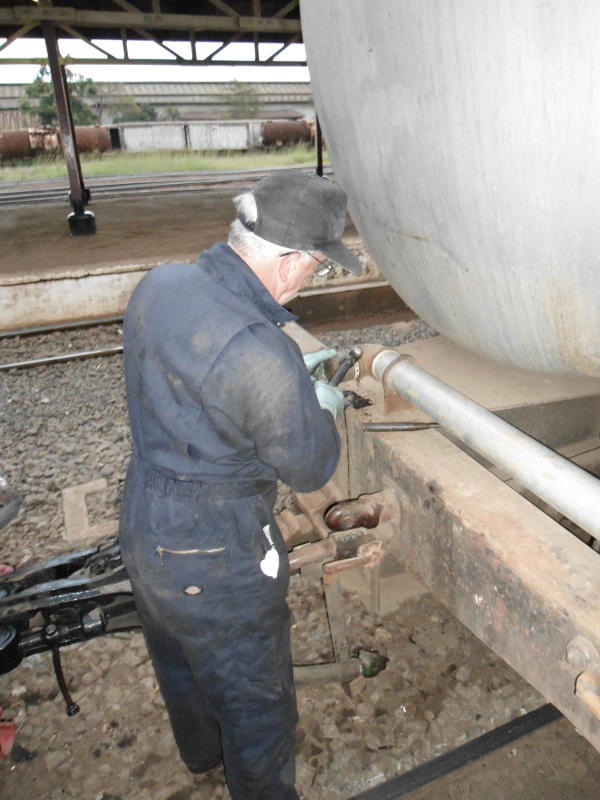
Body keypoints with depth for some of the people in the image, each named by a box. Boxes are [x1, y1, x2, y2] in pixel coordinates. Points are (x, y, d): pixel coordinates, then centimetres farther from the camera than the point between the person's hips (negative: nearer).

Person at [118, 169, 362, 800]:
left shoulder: (157, 285, -9)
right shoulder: (262, 357, -34)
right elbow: (310, 469, -19)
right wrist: (321, 405, 0)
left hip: (140, 527, 9)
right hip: (214, 564, -9)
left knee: (177, 659, 34)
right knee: (254, 700, 19)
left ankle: (201, 750, 63)